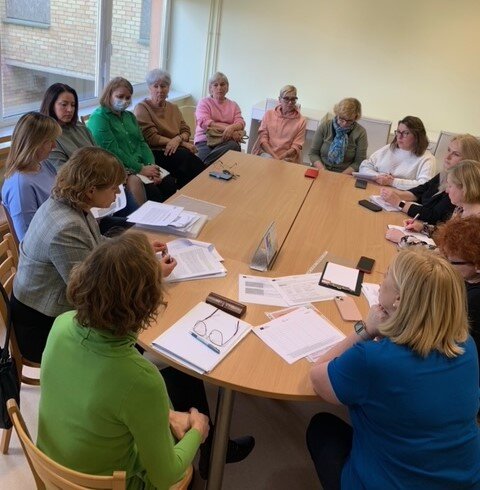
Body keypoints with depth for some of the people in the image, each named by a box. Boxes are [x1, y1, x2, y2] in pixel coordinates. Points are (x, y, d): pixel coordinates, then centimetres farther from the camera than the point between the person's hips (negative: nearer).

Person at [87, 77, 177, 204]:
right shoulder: (98, 118, -5)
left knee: (170, 183, -15)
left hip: (141, 165, 7)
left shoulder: (129, 116, 20)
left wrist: (151, 165, -6)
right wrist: (141, 169, -16)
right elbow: (113, 151, -14)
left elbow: (142, 143, 13)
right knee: (151, 191, -28)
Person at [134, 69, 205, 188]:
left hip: (175, 150, 6)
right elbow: (151, 138, -10)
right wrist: (183, 143, -11)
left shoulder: (173, 108, 20)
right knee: (185, 156, -32)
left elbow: (186, 130, 12)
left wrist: (178, 139, -14)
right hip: (154, 153, -5)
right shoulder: (142, 108, 0)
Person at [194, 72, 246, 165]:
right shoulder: (204, 102, 13)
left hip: (227, 141, 4)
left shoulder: (233, 105, 23)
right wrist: (226, 128, -17)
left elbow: (240, 123, 6)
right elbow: (204, 122, -5)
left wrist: (231, 128, -20)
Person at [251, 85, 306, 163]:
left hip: (286, 158, 0)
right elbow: (262, 138, 3)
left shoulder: (301, 121, 6)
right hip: (266, 153, 1)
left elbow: (296, 146, 2)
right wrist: (274, 157, -13)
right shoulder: (269, 114, 10)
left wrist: (280, 158, -16)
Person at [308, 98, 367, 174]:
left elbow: (359, 162, -2)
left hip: (345, 176, 0)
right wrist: (323, 171, -13)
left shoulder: (360, 132, -4)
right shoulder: (325, 125, 0)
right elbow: (313, 153, 3)